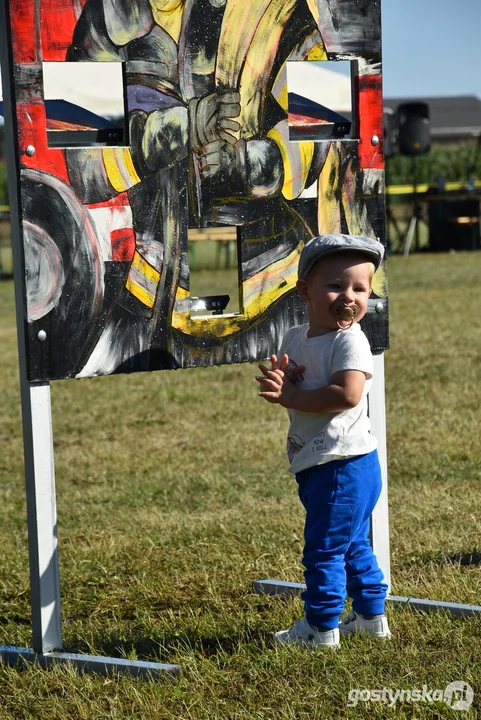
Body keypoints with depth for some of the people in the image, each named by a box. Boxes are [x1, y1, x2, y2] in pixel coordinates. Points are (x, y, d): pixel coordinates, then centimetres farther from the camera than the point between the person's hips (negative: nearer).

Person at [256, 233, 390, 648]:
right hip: (317, 467, 9)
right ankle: (371, 617, 32)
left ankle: (322, 628, 7)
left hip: (344, 463, -9)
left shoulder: (349, 340, -16)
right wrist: (279, 381, -11)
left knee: (324, 548, -3)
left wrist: (290, 395, -21)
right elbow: (283, 391, 14)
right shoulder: (296, 339, 10)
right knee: (352, 545, 19)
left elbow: (347, 394, -28)